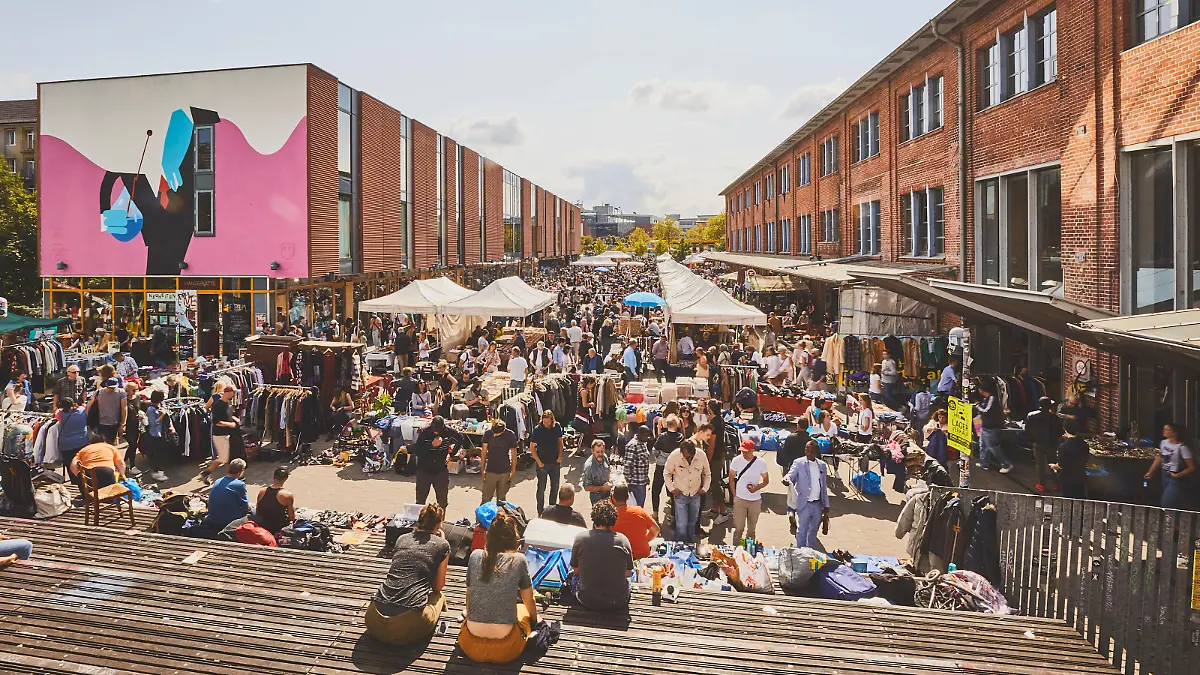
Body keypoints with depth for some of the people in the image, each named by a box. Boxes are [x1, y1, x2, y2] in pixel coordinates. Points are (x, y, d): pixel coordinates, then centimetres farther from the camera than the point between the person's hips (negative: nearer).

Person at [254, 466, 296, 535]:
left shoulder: (262, 492, -3)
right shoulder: (288, 495, -17)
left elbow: (257, 512, 8)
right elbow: (291, 518, -11)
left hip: (261, 527, 5)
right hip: (278, 529, -5)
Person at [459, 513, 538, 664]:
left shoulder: (475, 555, 0)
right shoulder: (519, 560, -6)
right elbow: (529, 602, 9)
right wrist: (535, 619, 30)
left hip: (470, 647, 3)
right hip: (505, 652, -3)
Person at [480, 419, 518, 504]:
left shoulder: (510, 435, -9)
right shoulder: (488, 433, -7)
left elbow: (513, 454, -1)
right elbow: (484, 452, 1)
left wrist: (513, 471, -1)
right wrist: (482, 470, 0)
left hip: (505, 472, 0)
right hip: (490, 471, 0)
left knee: (501, 498, 9)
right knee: (486, 500, 1)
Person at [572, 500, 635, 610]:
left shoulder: (580, 537, -11)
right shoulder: (622, 539, -9)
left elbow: (576, 570, 1)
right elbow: (628, 573, 0)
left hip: (587, 601, -1)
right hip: (618, 602, 1)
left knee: (574, 578, 30)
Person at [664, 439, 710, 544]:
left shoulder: (702, 456, -16)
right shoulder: (674, 456, -20)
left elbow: (707, 474, 3)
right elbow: (666, 474, -4)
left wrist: (705, 488, -3)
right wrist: (671, 488, -9)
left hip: (695, 495, 3)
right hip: (680, 494, -2)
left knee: (692, 523, 18)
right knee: (681, 524, -5)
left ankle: (691, 546, 37)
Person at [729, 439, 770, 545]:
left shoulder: (761, 463, -9)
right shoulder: (736, 460, -9)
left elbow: (766, 480, 0)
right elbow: (731, 478, 2)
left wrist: (756, 488, -18)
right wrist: (734, 495, -2)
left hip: (755, 500, 1)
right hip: (740, 499, -1)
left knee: (752, 528, 15)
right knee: (739, 527, -1)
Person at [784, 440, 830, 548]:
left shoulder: (822, 465, 7)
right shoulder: (798, 463, -6)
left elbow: (824, 486, 12)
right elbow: (791, 475, -18)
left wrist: (826, 505, 11)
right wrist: (787, 480, -43)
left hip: (818, 504, 4)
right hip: (804, 504, -4)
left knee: (813, 531, 17)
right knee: (802, 531, 2)